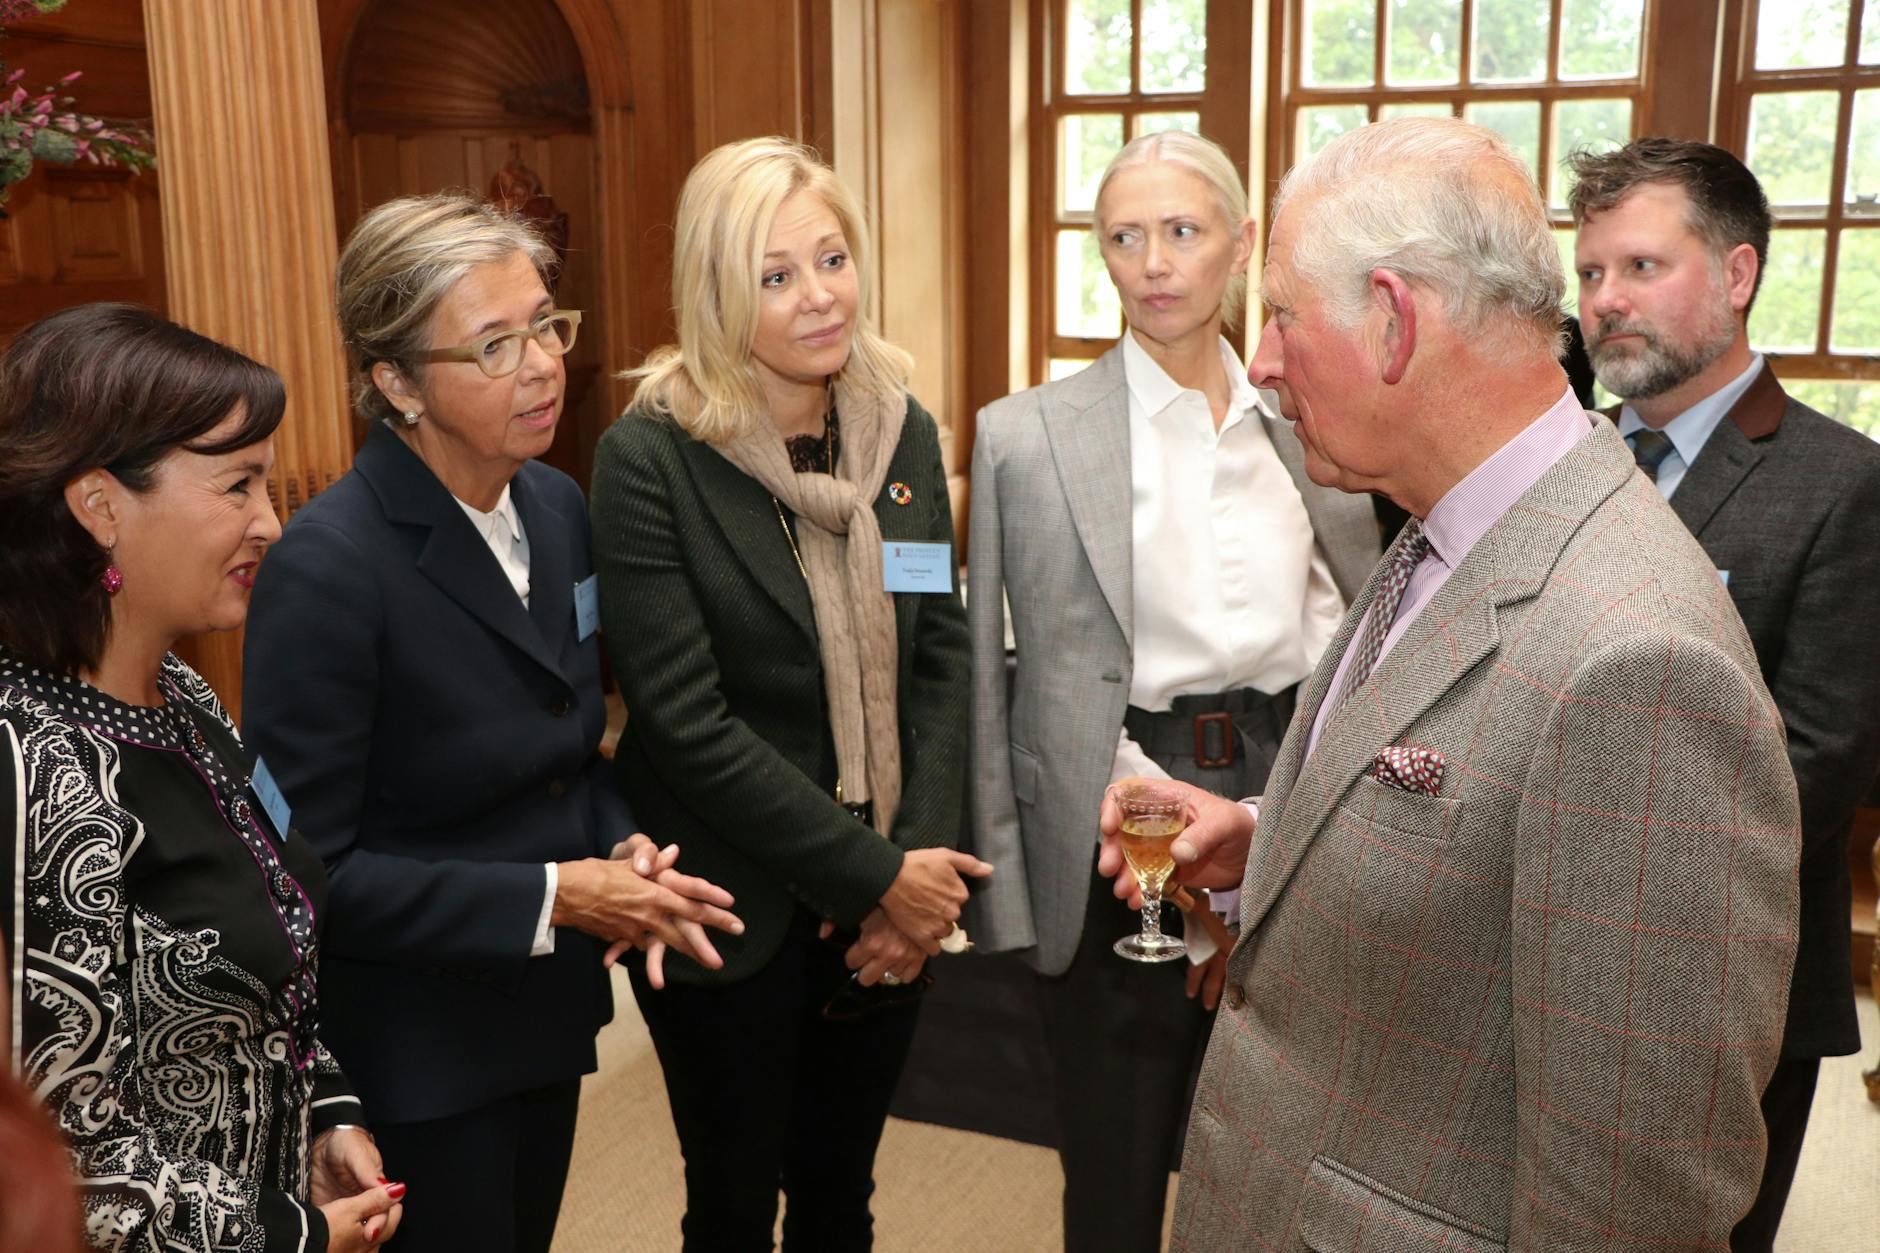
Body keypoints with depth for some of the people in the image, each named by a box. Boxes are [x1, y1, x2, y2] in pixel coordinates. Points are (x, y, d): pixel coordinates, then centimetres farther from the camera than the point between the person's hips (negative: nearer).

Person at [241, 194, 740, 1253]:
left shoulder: (558, 507, -2)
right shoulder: (329, 566, -23)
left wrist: (621, 850, -9)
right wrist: (547, 898, -22)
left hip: (547, 1007, 7)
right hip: (413, 1053, -7)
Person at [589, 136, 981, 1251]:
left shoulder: (906, 432, 1)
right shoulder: (652, 458, -15)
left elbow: (942, 658, 1)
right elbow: (687, 723, -18)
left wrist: (922, 864, -10)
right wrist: (876, 873, -17)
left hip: (891, 908, 4)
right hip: (737, 910, -4)